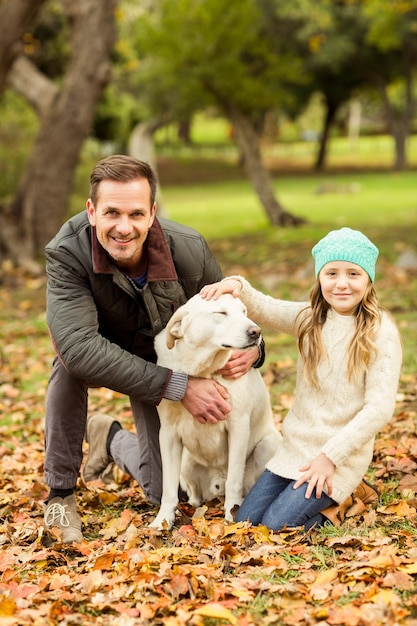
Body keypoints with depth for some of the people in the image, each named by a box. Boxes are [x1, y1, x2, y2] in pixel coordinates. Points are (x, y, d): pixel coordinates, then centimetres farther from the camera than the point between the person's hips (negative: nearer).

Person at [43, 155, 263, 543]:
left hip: (165, 361, 2)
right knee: (71, 359, -37)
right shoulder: (66, 252, -36)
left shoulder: (189, 250, -29)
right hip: (100, 359, -1)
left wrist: (252, 348, -35)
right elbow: (80, 347, -45)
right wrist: (177, 386, -46)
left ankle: (113, 439, 35)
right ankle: (60, 493, -17)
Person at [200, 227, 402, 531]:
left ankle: (330, 497, 9)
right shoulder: (309, 319, 4)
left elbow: (380, 408, -15)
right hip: (295, 446, 6)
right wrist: (237, 285, -23)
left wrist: (330, 456, -17)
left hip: (342, 455, -6)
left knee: (276, 526, -15)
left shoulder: (380, 332, -12)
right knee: (244, 521, 2)